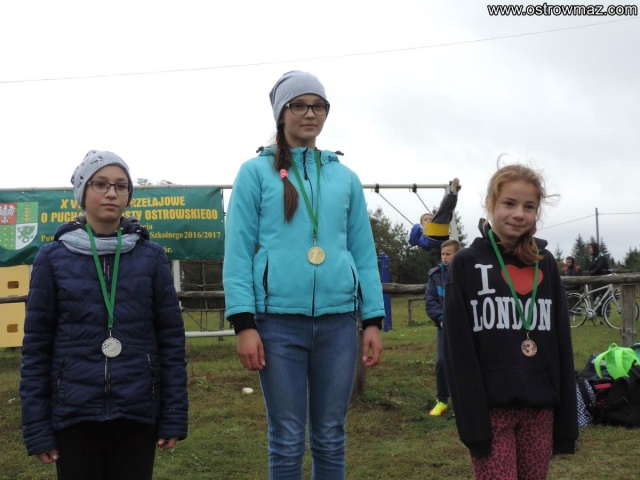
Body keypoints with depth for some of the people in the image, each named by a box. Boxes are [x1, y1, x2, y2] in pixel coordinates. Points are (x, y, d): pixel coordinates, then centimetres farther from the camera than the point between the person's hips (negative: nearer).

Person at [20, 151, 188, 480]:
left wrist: (174, 415, -2)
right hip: (74, 414, 0)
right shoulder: (53, 258, 1)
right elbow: (36, 344, 1)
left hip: (138, 412, 1)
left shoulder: (151, 256, 2)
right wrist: (36, 426, -2)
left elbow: (171, 337, 3)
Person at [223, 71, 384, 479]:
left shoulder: (345, 178, 13)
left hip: (338, 321, 3)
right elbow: (238, 253, -2)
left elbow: (364, 253, 12)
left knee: (330, 438, 10)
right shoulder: (256, 172, 3)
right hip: (279, 321, -3)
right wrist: (244, 324, -10)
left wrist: (373, 321, 4)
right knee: (288, 441, 4)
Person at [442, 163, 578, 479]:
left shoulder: (545, 264, 9)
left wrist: (567, 418, 5)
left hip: (540, 408, 4)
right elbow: (458, 349, -6)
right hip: (492, 407, -4)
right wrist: (472, 421, -12)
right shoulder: (467, 264, -2)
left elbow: (561, 342, 9)